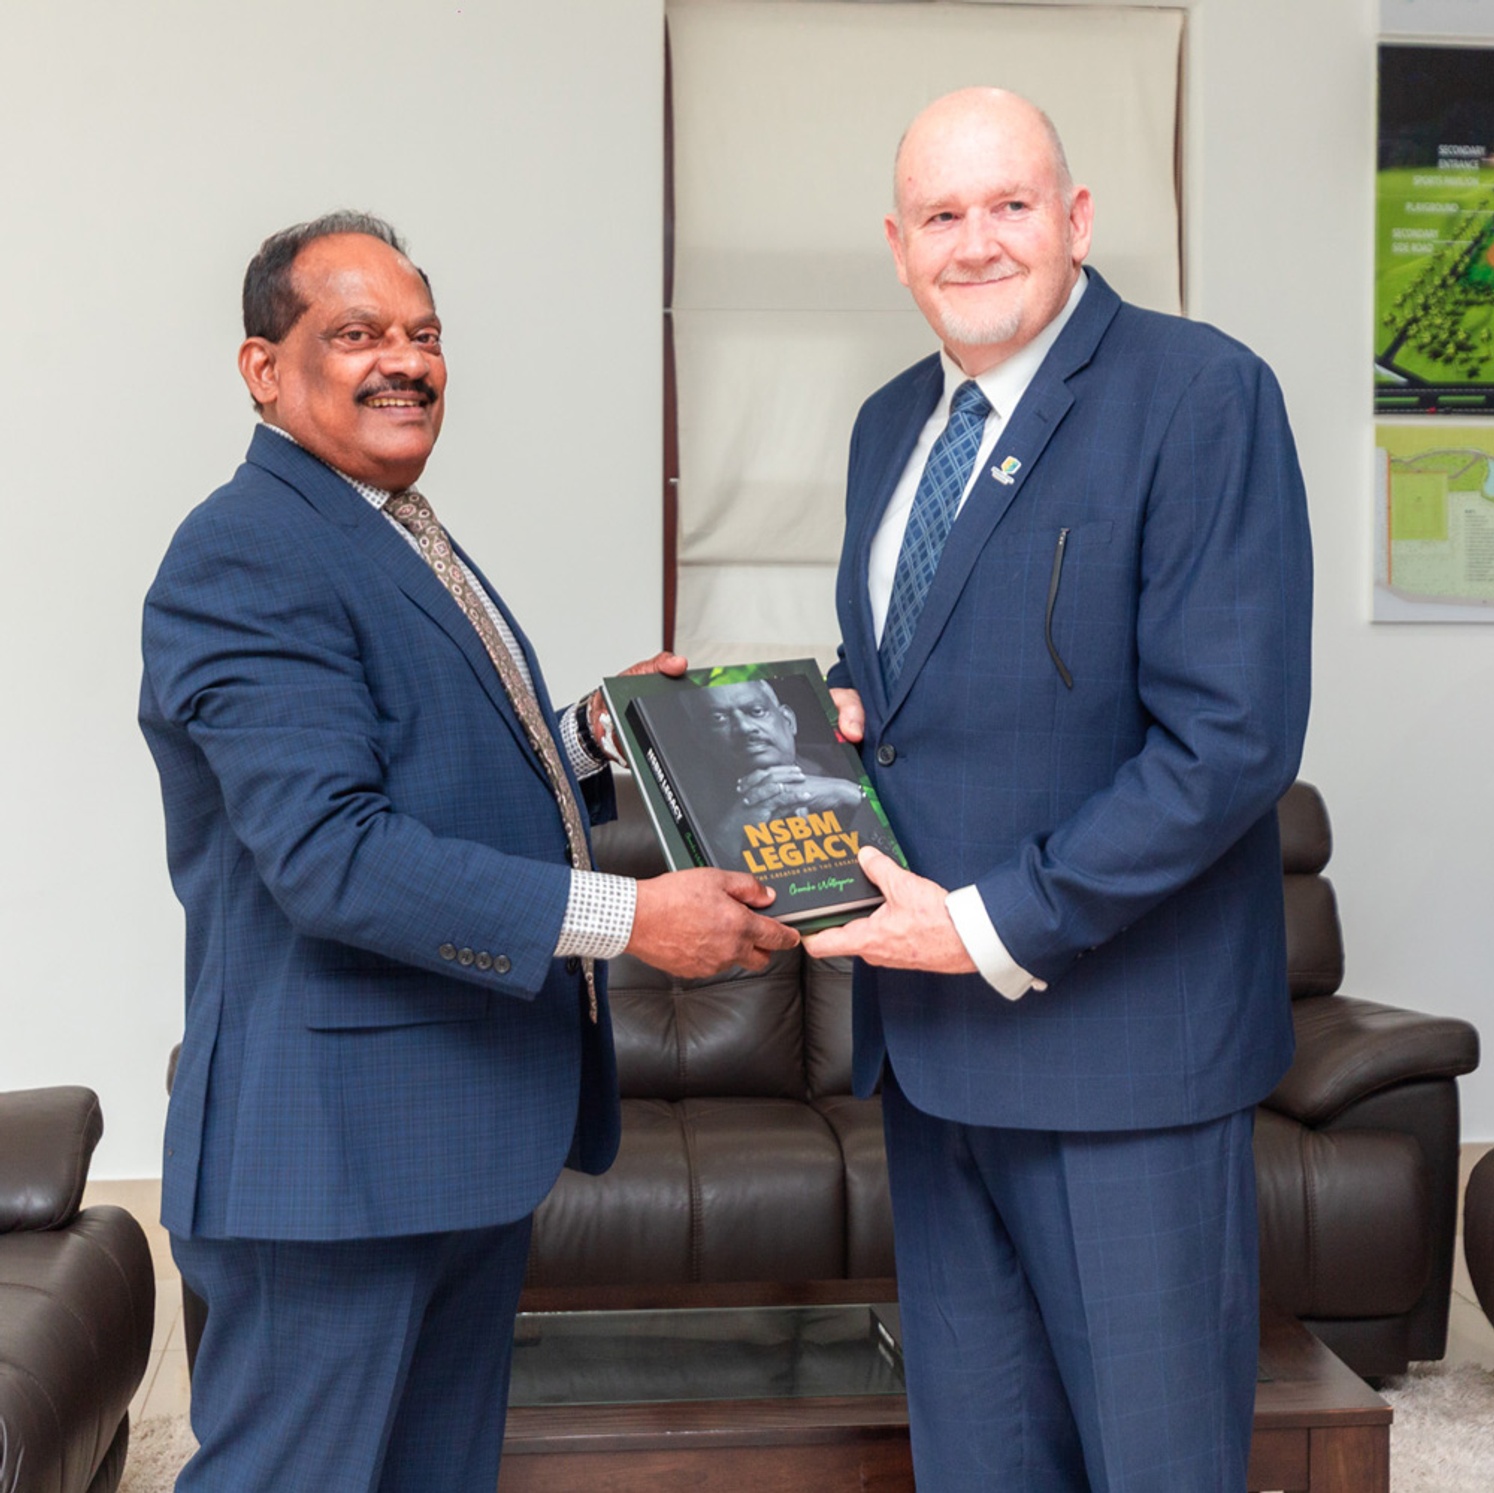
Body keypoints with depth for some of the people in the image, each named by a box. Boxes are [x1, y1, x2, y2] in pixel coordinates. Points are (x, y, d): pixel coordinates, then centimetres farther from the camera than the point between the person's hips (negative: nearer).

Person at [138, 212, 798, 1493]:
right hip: (338, 1147, -10)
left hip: (477, 1131, 10)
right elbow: (331, 852, -26)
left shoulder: (409, 541, 16)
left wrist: (594, 736, 3)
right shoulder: (246, 558, -16)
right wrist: (629, 916, -27)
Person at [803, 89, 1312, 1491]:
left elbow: (1232, 736, -19)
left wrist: (1001, 926, -19)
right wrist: (835, 711, 1)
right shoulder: (889, 425, 12)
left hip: (1118, 1035, -7)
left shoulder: (1201, 393, -12)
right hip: (927, 1028, 7)